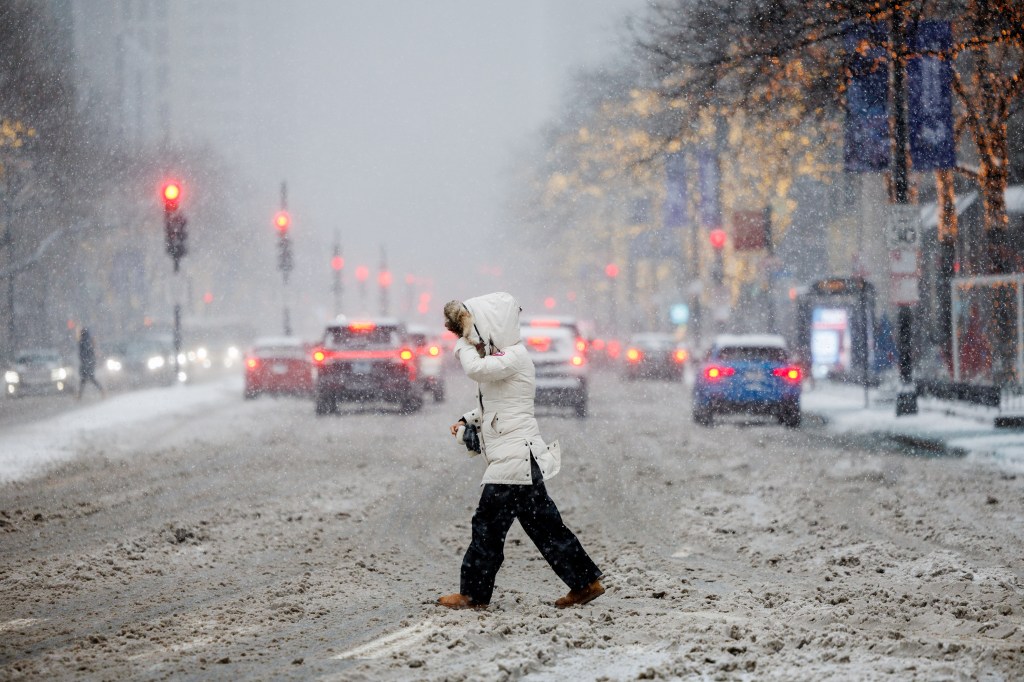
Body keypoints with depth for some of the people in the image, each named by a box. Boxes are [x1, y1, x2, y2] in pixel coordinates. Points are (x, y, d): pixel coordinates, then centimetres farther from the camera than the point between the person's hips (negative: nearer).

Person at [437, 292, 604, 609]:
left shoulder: (514, 356, -14)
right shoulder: (500, 356, 17)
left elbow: (475, 369, -28)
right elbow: (490, 404, 28)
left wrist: (463, 341, -12)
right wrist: (467, 420, 13)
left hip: (515, 455, -10)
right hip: (513, 455, 10)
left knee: (488, 522, -5)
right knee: (542, 523, 10)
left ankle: (473, 593, 2)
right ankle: (585, 581, 13)